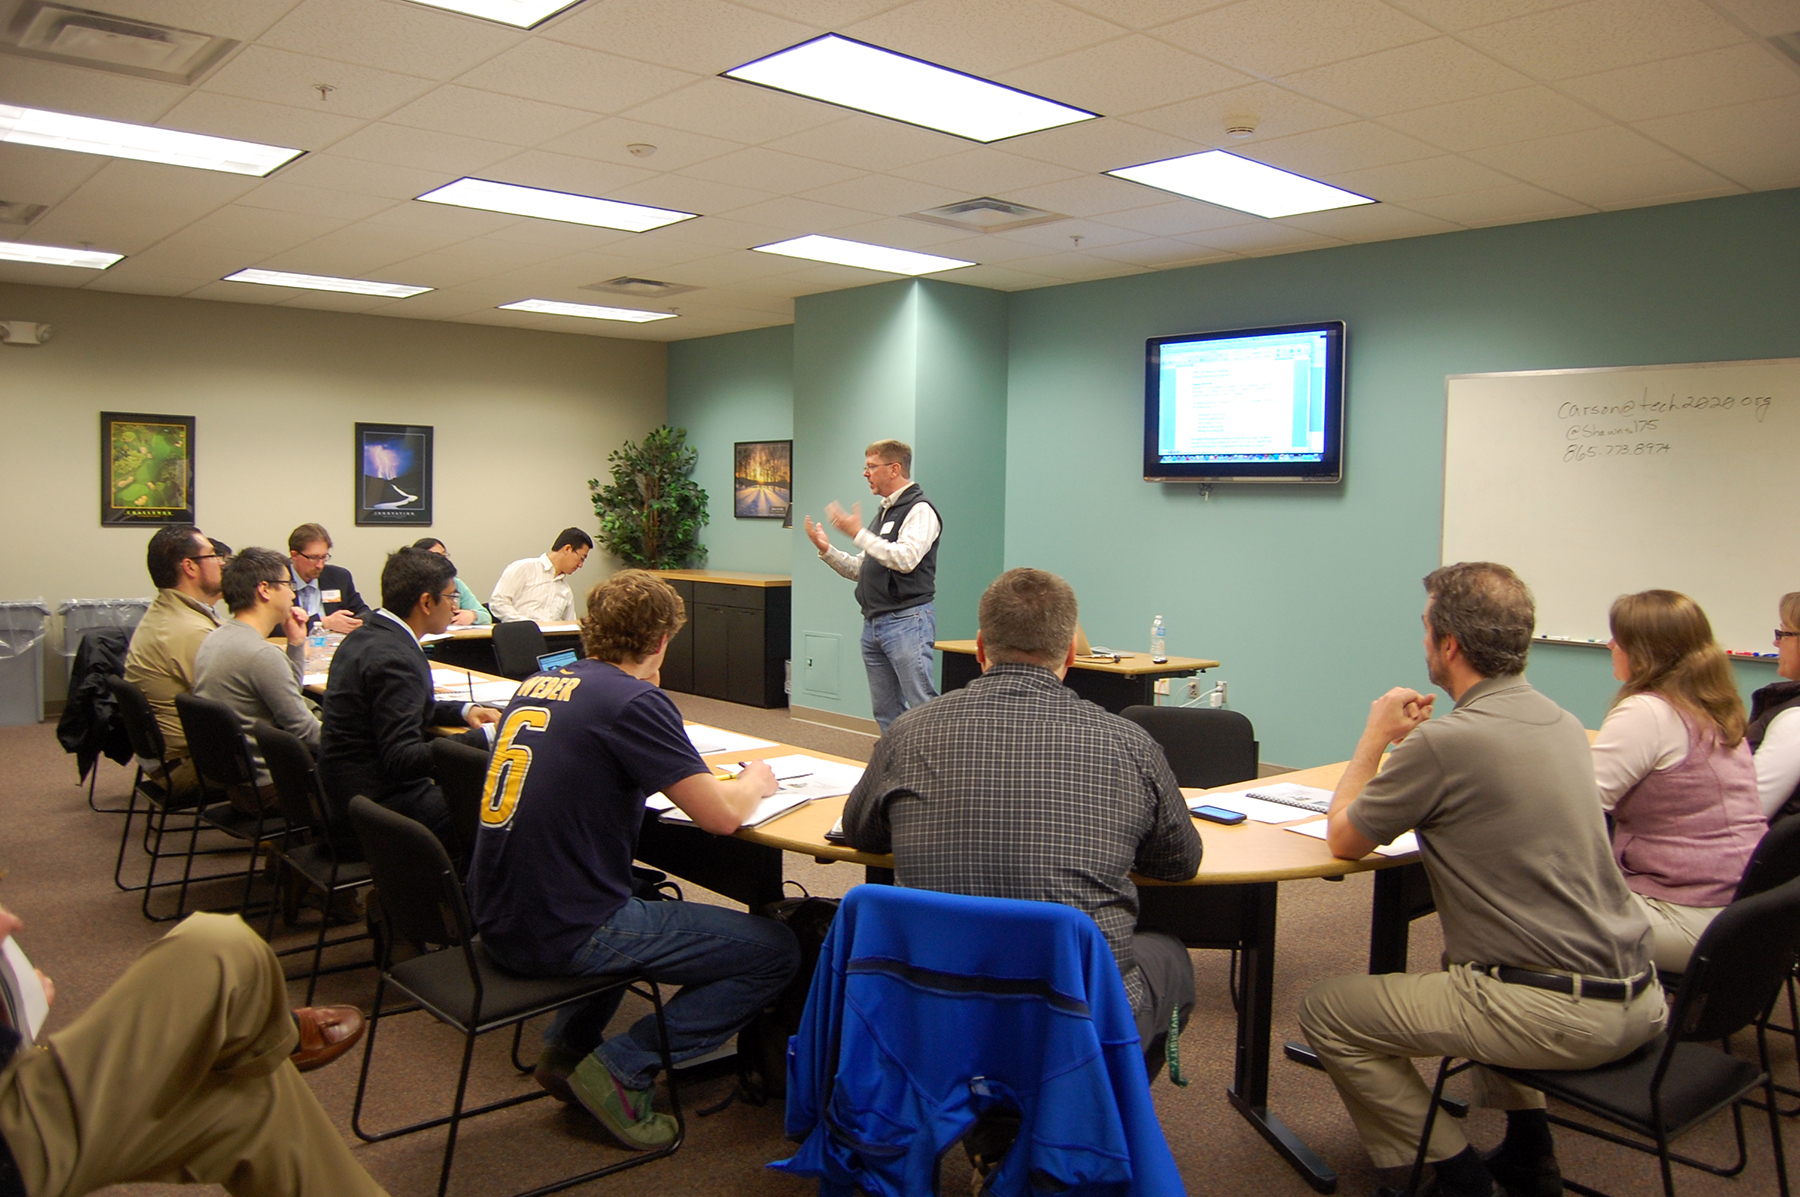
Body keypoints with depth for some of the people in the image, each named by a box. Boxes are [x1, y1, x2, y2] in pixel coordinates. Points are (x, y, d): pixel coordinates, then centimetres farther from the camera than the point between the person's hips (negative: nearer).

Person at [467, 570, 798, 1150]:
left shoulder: (537, 684, 8)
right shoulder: (634, 701, -15)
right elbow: (722, 816, -14)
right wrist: (754, 782, 7)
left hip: (499, 921, 9)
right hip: (563, 934, -9)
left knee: (642, 902, 38)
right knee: (774, 950, -1)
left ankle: (567, 1048, 27)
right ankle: (622, 1069, 0)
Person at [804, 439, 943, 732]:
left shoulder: (919, 510, -8)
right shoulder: (883, 512, 20)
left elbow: (905, 559, -24)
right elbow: (862, 570, 22)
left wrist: (858, 533, -19)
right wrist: (827, 550, 8)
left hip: (906, 620, -9)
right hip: (874, 623, 9)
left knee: (923, 706, -11)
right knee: (886, 711, 12)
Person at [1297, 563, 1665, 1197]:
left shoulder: (1445, 743, -20)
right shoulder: (1562, 722, 5)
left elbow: (1343, 840, -5)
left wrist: (1376, 736, 6)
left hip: (1555, 1017, -9)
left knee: (1326, 1012, 3)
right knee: (1472, 964, 38)